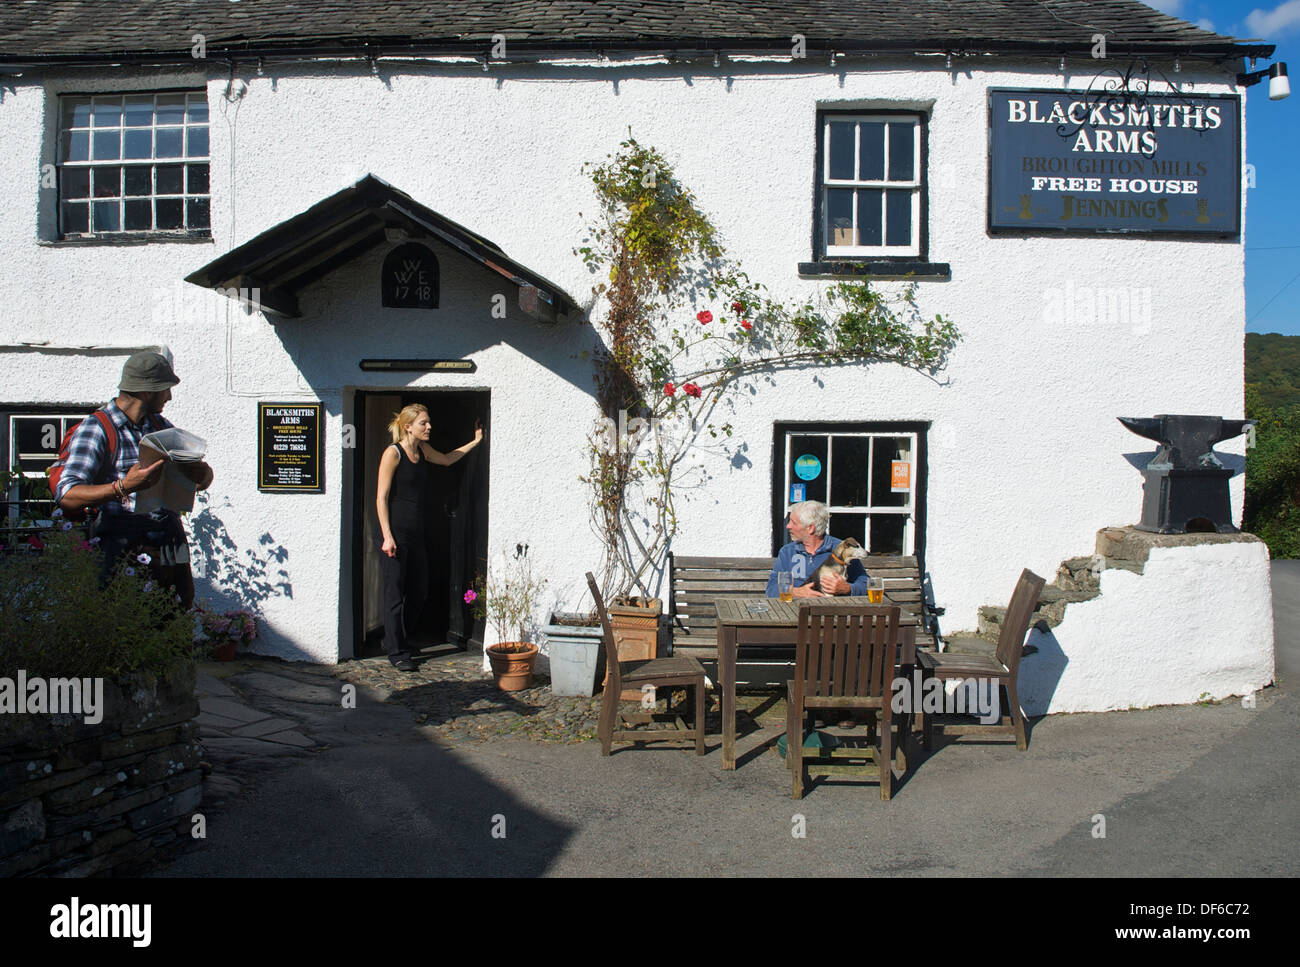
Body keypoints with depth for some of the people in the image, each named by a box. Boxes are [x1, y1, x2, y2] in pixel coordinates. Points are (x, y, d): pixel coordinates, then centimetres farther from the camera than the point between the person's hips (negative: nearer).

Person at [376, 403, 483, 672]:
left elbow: (446, 459, 34)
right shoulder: (393, 453, -9)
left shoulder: (423, 450, 12)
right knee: (395, 593, -1)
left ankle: (395, 640, 29)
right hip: (396, 532, -8)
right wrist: (387, 536, -16)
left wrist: (475, 442, 30)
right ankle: (396, 652, 9)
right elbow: (381, 498, -11)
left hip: (416, 533, 8)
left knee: (419, 591, 11)